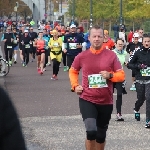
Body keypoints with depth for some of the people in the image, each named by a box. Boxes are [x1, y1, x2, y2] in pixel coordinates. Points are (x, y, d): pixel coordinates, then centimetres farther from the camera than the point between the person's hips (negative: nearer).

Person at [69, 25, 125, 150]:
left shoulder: (111, 55, -4)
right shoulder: (82, 56, -2)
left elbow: (121, 75, -1)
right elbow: (73, 71, 16)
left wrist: (110, 75, -20)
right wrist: (75, 86, 1)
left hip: (106, 102, 2)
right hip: (87, 100, -2)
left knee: (101, 135, 15)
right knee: (91, 131, -23)